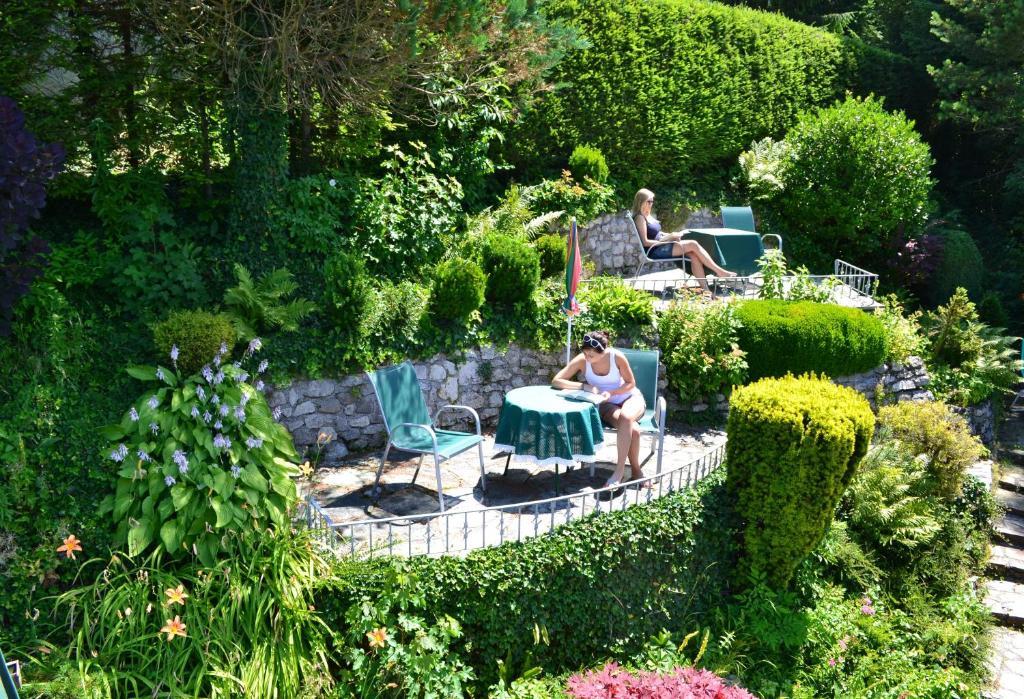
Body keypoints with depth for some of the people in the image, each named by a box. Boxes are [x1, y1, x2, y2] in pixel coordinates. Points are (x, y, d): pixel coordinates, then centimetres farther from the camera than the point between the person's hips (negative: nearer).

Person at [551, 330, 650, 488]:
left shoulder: (617, 356, -18)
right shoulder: (581, 360, -16)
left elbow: (631, 383, -6)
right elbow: (556, 381, -18)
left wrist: (612, 392, -24)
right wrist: (584, 386, -29)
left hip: (630, 397, 0)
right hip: (607, 404, 0)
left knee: (626, 417, -38)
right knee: (633, 429, -33)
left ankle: (620, 470, -31)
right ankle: (637, 471, -16)